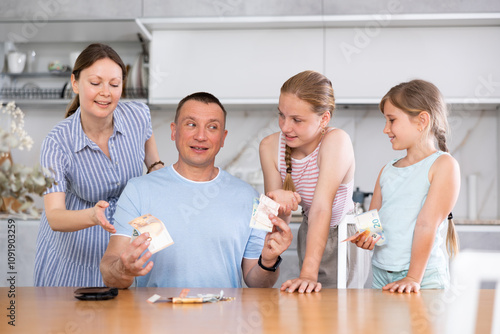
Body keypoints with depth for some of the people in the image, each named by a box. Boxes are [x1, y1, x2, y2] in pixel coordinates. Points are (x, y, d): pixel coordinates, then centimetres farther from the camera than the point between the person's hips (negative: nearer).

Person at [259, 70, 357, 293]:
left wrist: (308, 274, -41)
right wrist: (279, 205, -35)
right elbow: (280, 220, -11)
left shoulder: (336, 141, -26)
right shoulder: (270, 147, -13)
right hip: (309, 237, 4)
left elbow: (321, 209, -35)